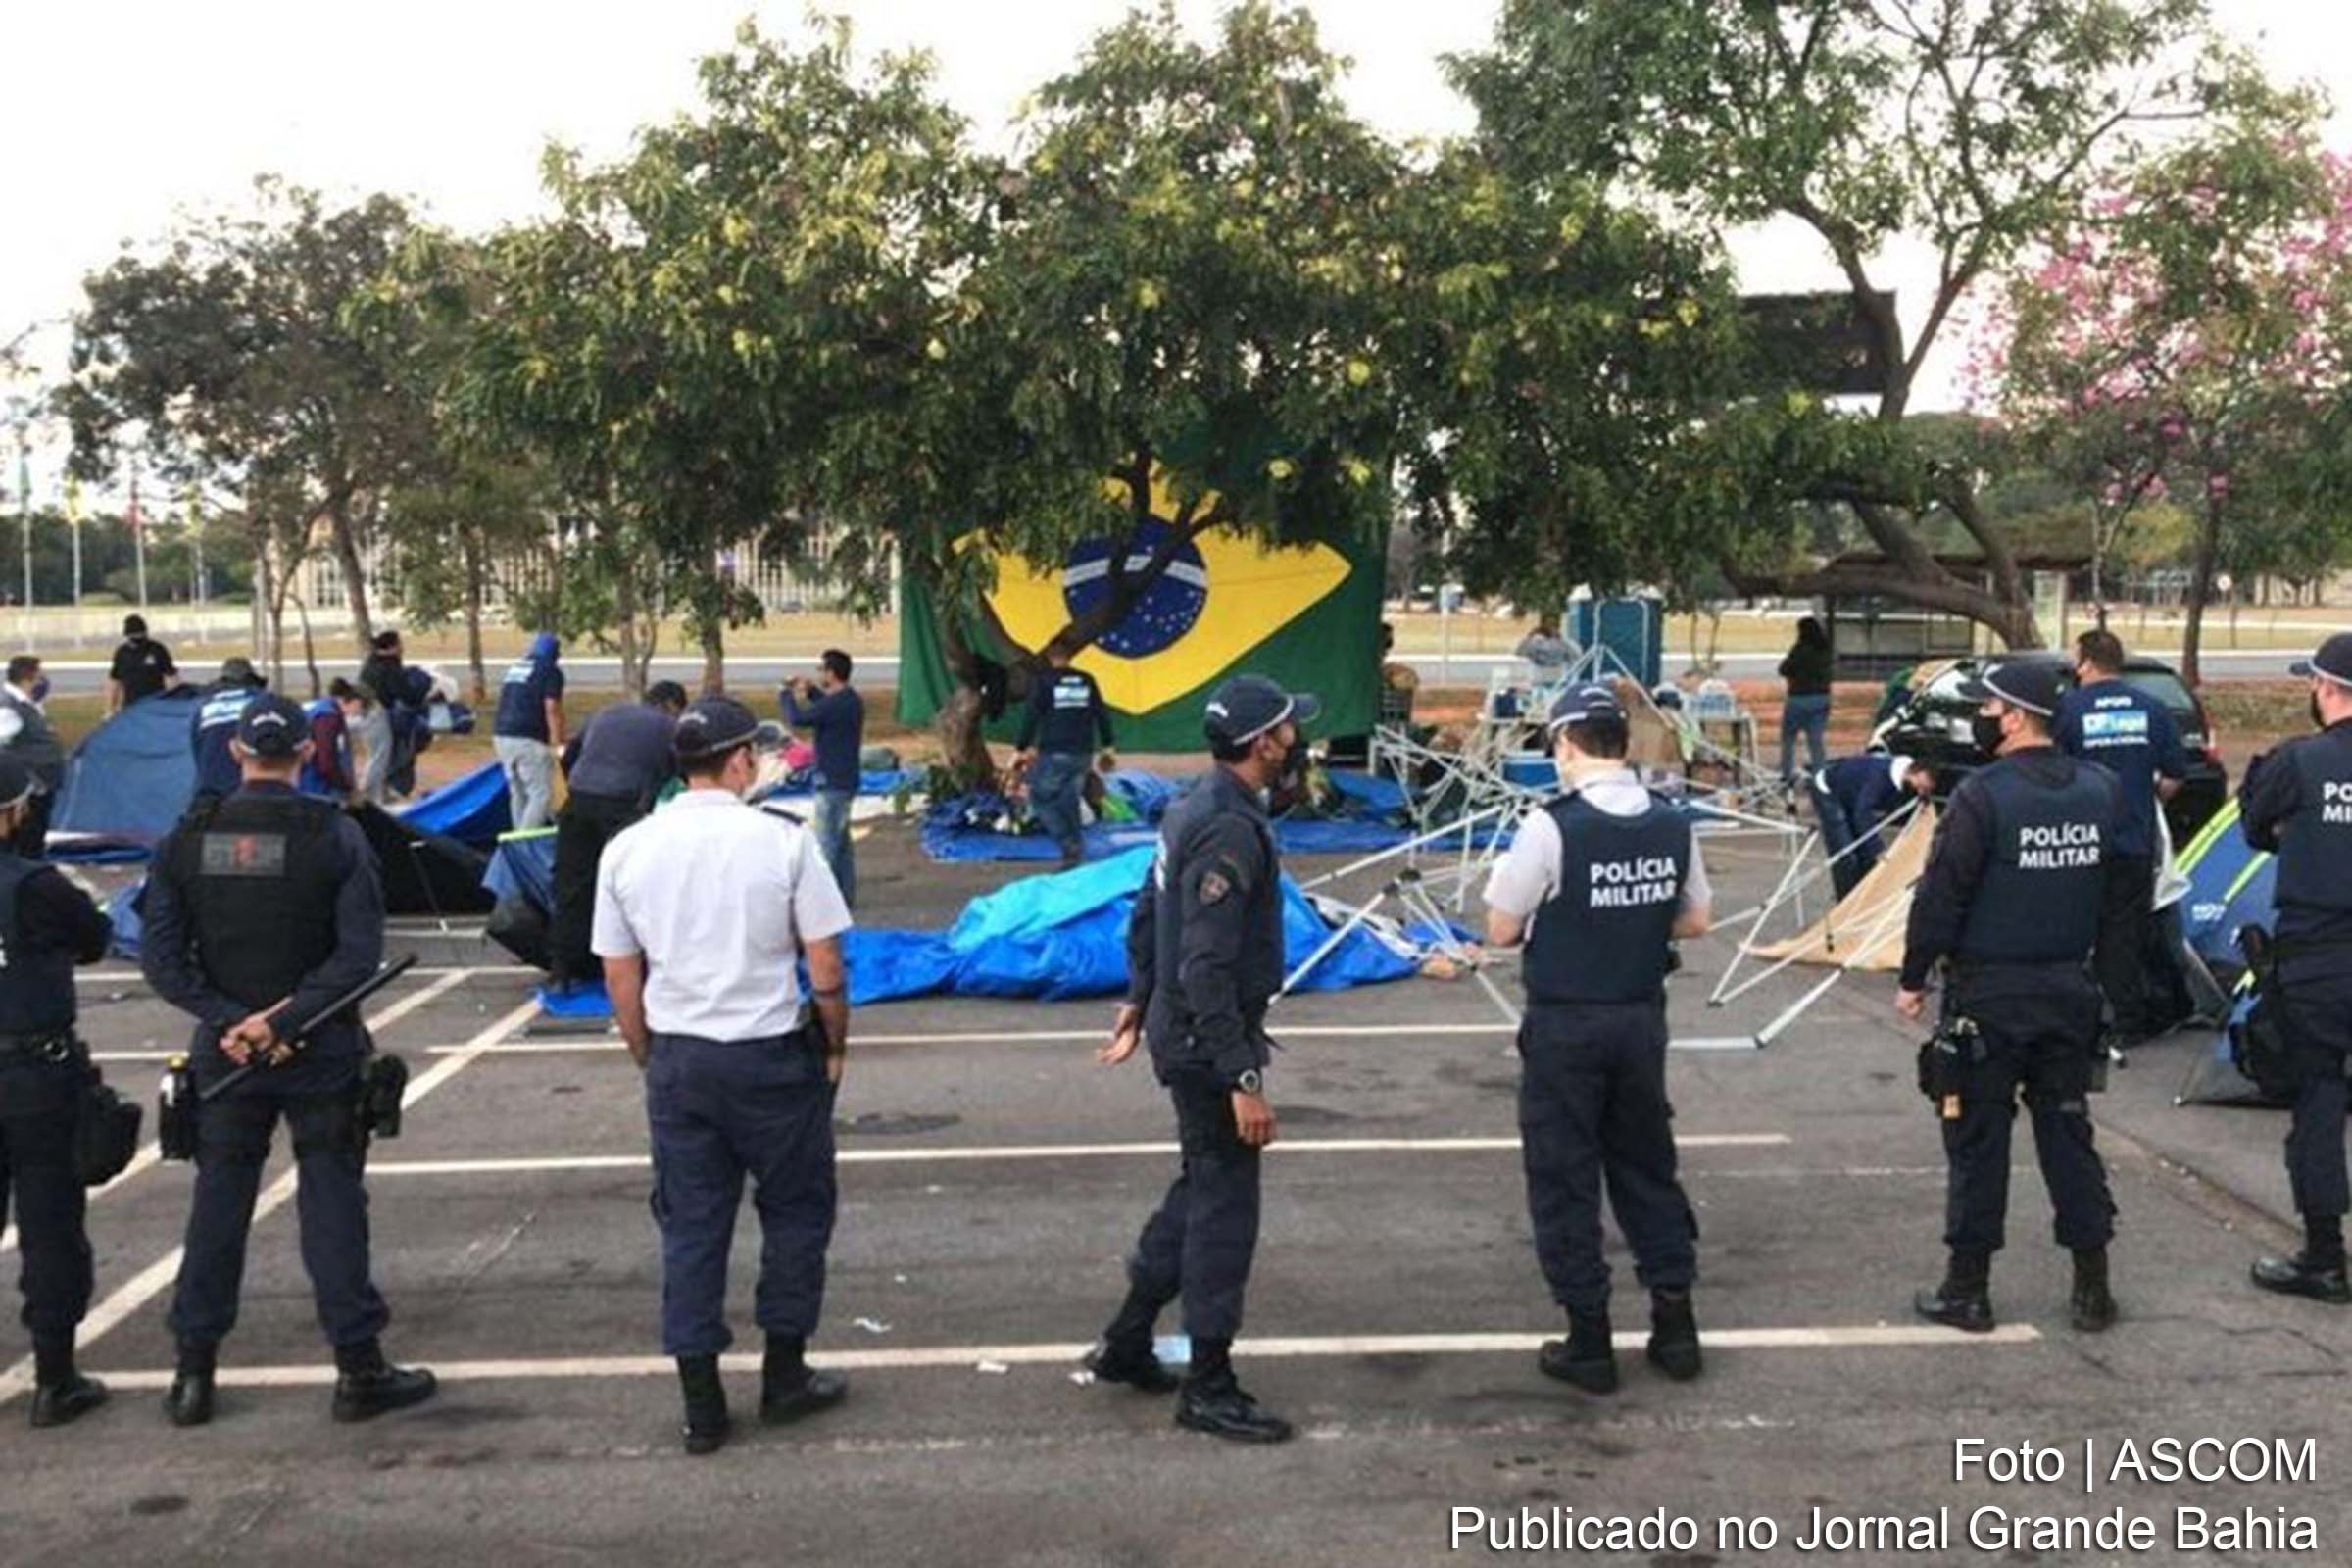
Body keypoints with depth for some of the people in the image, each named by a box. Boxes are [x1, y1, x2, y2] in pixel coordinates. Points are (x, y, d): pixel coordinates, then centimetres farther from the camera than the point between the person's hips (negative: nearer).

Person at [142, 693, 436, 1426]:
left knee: (218, 1201, 12)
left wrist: (228, 1021, -8)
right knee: (331, 1202, 3)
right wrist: (284, 1020, -14)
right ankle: (358, 1370, 7)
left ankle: (194, 1371, 19)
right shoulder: (335, 836, -9)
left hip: (224, 1055, 3)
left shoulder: (189, 838, 0)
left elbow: (161, 957, -5)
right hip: (320, 1054, -3)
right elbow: (359, 954, -16)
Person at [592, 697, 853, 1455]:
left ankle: (701, 1404, 17)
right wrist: (835, 1045, 7)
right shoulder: (782, 842, -12)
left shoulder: (627, 850, -1)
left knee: (690, 1224, 11)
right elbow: (827, 973, -10)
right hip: (770, 1053, -3)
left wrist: (651, 1061, 17)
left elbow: (620, 979, 4)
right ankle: (785, 1375, 25)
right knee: (794, 1212, 15)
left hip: (676, 1057, 3)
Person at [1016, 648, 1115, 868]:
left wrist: (1022, 748, -3)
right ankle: (1076, 853, 11)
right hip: (1082, 753, 5)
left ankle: (1071, 847, -8)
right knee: (1068, 802, 14)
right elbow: (1102, 714, 11)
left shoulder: (1043, 682, -5)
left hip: (1054, 754, -5)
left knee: (1041, 798, 6)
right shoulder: (1086, 681, 7)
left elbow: (1031, 717, -9)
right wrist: (1107, 745, 21)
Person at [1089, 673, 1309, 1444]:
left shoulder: (1196, 806, 8)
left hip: (1178, 1026, 10)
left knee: (1201, 1188, 21)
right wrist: (1242, 1079, -26)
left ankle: (1126, 1344, 32)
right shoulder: (1231, 830, -23)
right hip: (1209, 1036, -10)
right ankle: (1208, 1388, 12)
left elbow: (1148, 913, 17)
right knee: (1225, 1205, 0)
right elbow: (1207, 968, -27)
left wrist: (1138, 1002, 28)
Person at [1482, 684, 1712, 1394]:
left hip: (1565, 1023, -5)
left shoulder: (1552, 826, -18)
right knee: (1647, 1165, 19)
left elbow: (1501, 930, -11)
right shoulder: (1672, 825, -2)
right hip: (1642, 1017, 5)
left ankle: (1589, 1343, 13)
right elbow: (1694, 921, 10)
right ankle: (1675, 1324, 23)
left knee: (1564, 1177, 7)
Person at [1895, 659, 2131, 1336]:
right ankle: (2092, 1286, 17)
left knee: (1978, 1139, 2)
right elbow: (2116, 893, 13)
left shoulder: (1983, 796, -16)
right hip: (2070, 991, 6)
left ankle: (1967, 1288, 9)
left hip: (1988, 994, -5)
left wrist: (1913, 978, -4)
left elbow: (1940, 897, -14)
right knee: (2068, 1132, 13)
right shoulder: (2101, 791, 4)